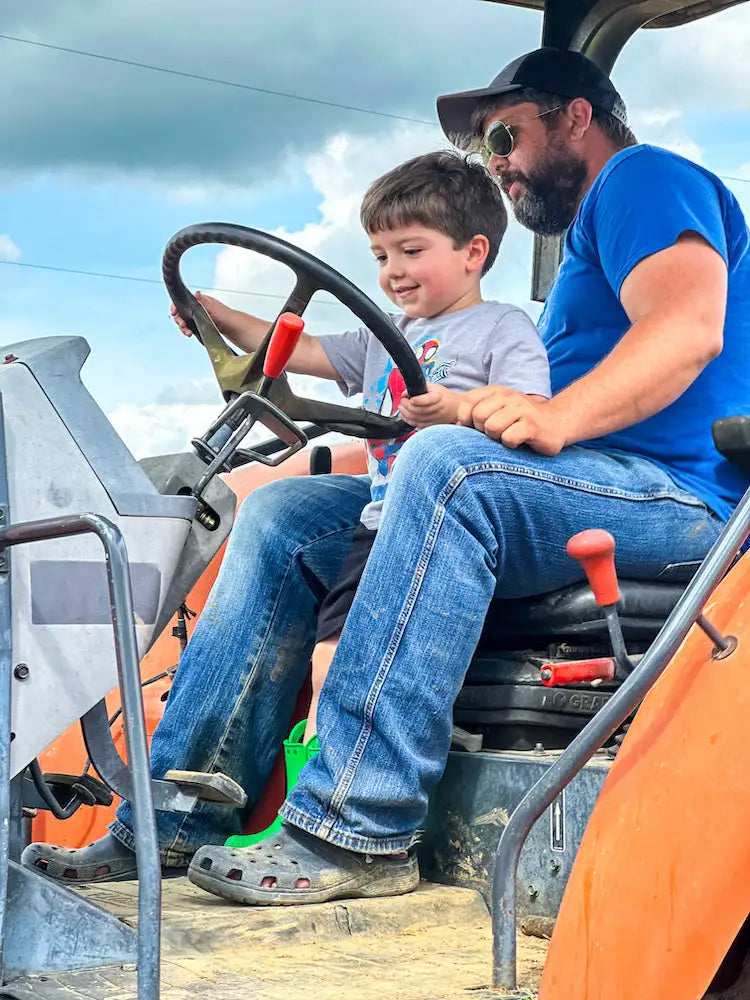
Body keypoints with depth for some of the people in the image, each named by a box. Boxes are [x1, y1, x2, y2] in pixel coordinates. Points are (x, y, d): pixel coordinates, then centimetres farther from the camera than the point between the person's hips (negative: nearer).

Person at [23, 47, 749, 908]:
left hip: (677, 490, -9)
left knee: (451, 464, -38)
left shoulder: (644, 178, 2)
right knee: (282, 516, -1)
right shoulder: (589, 239, 32)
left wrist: (553, 417, -34)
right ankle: (171, 818, -7)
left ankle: (356, 832, -36)